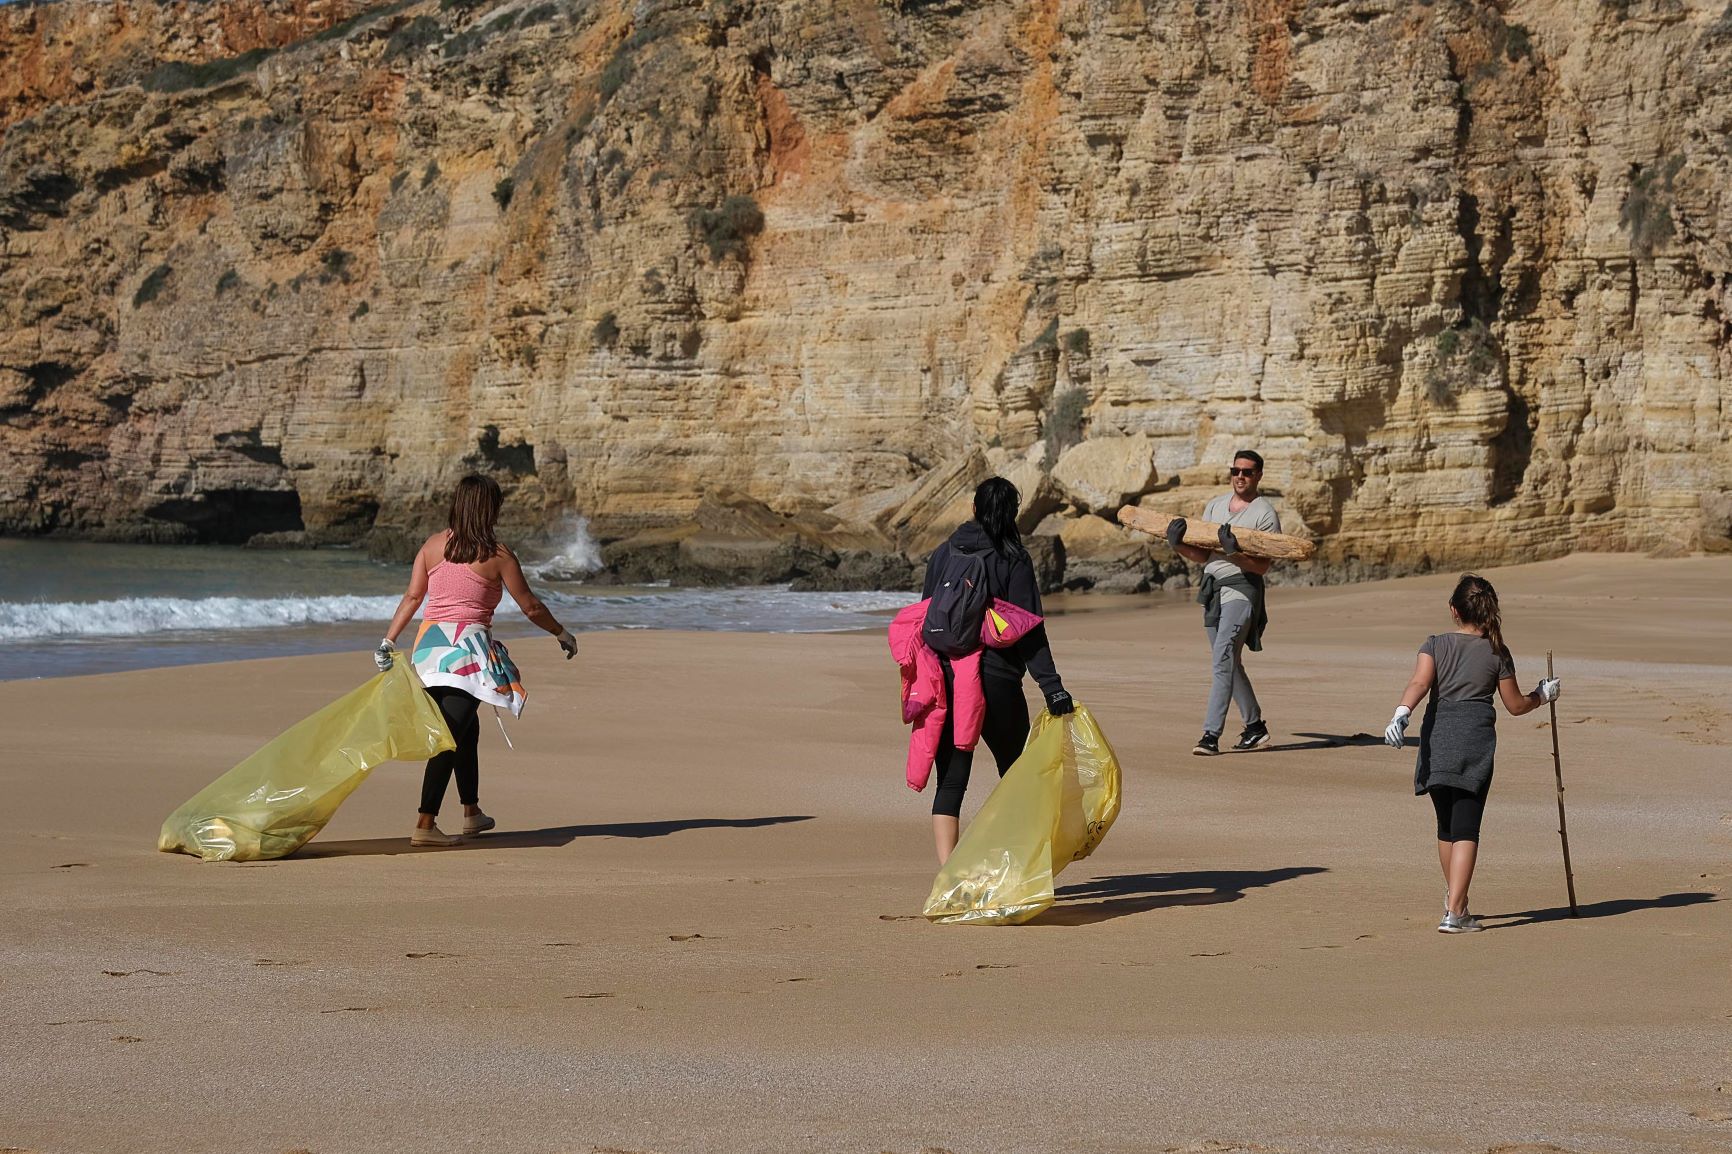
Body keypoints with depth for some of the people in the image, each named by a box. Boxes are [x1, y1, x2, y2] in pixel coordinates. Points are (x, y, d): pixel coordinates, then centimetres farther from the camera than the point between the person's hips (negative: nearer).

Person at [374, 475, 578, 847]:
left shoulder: (433, 545, 8)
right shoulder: (498, 555, -3)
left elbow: (412, 597, 3)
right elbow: (530, 607, 2)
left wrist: (389, 640, 6)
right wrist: (562, 633, 17)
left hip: (429, 643, 6)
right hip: (468, 646, -6)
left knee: (466, 729, 22)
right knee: (452, 736, -8)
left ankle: (472, 813, 32)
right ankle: (425, 825, -16)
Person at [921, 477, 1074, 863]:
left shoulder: (942, 555, 8)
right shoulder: (1012, 561, -5)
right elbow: (1028, 629, -10)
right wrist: (1051, 685, -11)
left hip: (944, 678, 3)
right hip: (996, 680, -3)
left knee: (950, 784, 3)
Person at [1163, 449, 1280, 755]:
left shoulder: (1265, 513, -4)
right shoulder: (1214, 506, 15)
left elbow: (1262, 566, -11)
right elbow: (1202, 555, 12)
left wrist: (1234, 553, -27)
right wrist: (1179, 544, -6)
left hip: (1241, 588, -7)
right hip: (1212, 588, 7)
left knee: (1223, 658, -18)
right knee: (1229, 663, 14)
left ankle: (1211, 734, -22)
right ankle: (1255, 726, 27)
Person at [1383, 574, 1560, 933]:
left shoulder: (1436, 644, 5)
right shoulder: (1497, 653, 5)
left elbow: (1420, 683, -14)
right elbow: (1515, 705, 11)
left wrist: (1401, 714, -26)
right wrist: (1542, 695, 29)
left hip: (1437, 739, 2)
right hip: (1476, 740, -2)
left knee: (1446, 825, 18)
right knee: (1466, 828, -4)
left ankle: (1454, 899, 35)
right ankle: (1454, 912, -16)